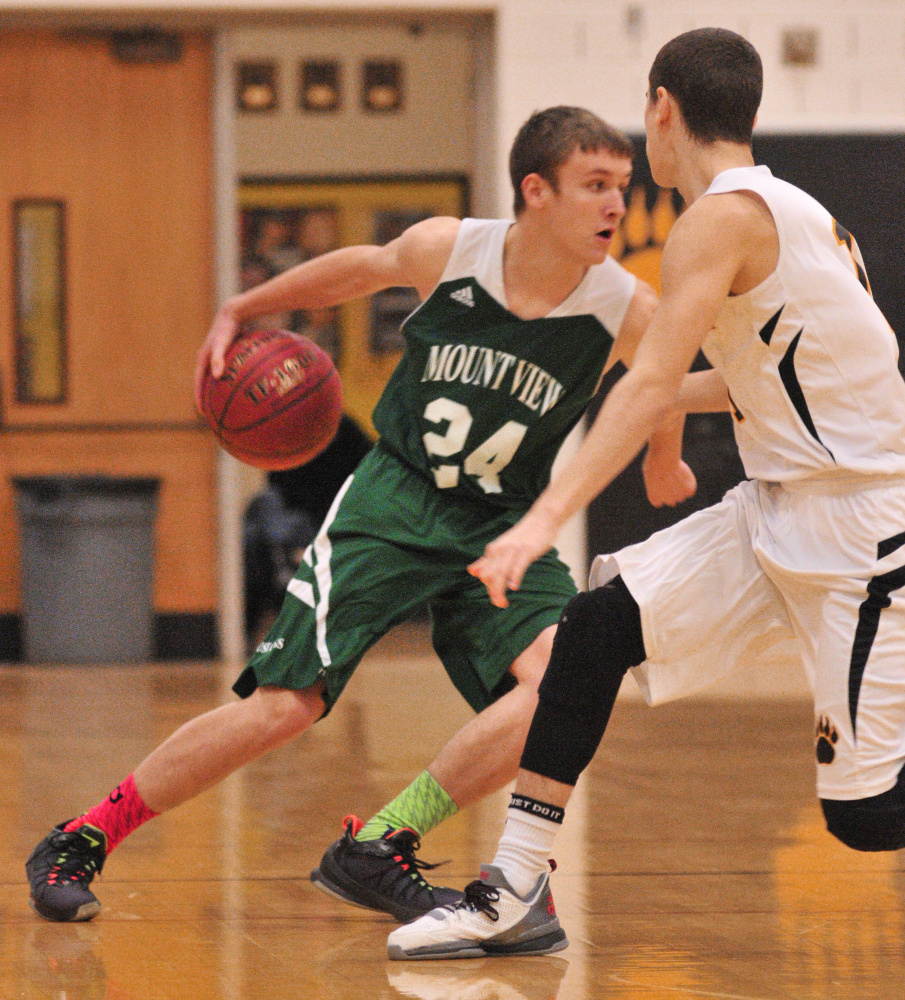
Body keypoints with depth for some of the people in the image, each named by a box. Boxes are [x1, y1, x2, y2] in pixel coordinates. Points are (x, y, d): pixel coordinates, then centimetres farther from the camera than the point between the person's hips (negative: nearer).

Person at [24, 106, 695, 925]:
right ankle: (76, 843, 4)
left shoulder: (626, 311, -13)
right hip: (394, 500, -2)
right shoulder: (447, 250, -14)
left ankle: (375, 854, -18)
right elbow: (357, 268, 10)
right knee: (283, 707, -12)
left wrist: (664, 465, 28)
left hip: (501, 528, 2)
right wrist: (240, 311, 17)